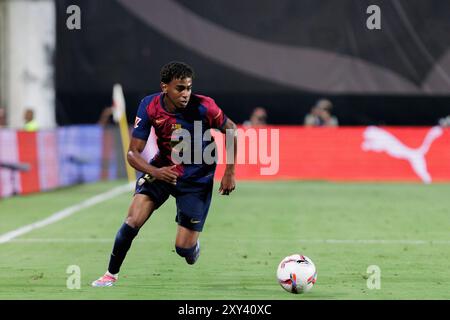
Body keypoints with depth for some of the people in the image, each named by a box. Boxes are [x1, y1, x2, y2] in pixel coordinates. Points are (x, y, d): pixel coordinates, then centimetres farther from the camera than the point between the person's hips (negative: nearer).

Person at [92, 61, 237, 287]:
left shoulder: (203, 107, -24)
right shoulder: (149, 106, -17)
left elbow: (231, 130, -6)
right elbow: (133, 152, -14)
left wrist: (229, 172, -7)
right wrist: (155, 172, -33)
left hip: (196, 178, -2)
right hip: (162, 169, 2)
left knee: (184, 248, -6)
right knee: (133, 222, -17)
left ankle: (192, 247, 34)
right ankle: (111, 274, 5)